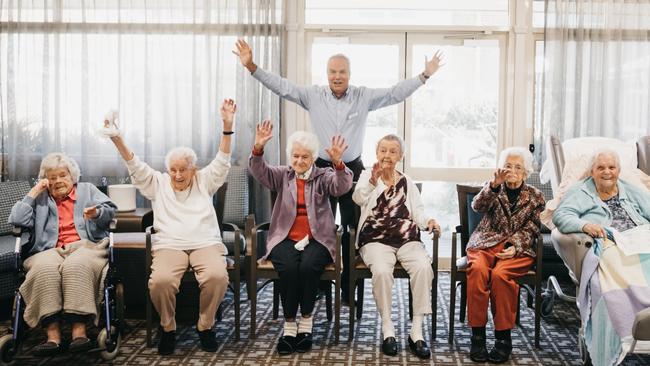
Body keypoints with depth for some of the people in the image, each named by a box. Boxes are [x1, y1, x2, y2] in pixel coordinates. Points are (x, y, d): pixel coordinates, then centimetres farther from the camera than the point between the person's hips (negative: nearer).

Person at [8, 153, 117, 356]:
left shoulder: (87, 190, 25)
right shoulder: (40, 198, 27)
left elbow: (110, 210, 10)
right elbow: (16, 220, 12)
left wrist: (97, 213, -12)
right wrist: (33, 193, 12)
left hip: (85, 246, -1)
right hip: (51, 251, 1)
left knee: (76, 266, -37)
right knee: (45, 269, -36)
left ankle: (79, 331, -42)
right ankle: (52, 335, -39)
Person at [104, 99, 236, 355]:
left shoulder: (204, 182, 17)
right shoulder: (157, 184, 18)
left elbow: (222, 162, 6)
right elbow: (135, 167, 7)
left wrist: (227, 127, -7)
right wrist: (117, 140, -8)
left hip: (206, 243, 0)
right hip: (169, 245, 0)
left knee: (217, 276, -32)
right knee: (160, 280, -32)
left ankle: (205, 326, -7)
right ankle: (168, 328, -5)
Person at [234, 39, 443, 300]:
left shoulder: (364, 97, 2)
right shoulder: (313, 95, 2)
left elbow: (396, 93, 1)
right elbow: (281, 86, 0)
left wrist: (425, 75, -6)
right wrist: (251, 66, -7)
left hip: (353, 169, 0)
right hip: (322, 168, 0)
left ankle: (349, 287, 13)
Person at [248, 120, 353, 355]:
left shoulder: (323, 176, 9)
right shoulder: (282, 175, 13)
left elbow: (342, 186, -11)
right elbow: (259, 171, -5)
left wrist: (338, 163, -31)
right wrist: (258, 148, -25)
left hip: (317, 239, -1)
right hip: (285, 238, 1)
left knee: (308, 266, -31)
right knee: (288, 267, -29)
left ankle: (306, 322, -13)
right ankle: (289, 325, -16)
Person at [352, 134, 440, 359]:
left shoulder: (407, 182, 18)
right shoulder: (367, 176, 10)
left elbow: (417, 212, 9)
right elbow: (358, 198, -12)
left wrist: (428, 222, -14)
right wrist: (372, 182, -32)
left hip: (407, 239, 2)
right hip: (376, 240, -2)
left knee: (423, 267, -28)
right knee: (381, 271, -33)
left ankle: (416, 331, -22)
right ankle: (387, 329, -17)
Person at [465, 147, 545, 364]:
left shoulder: (535, 197, 15)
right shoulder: (494, 189, 17)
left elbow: (530, 230, 7)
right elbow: (478, 206, -4)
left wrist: (514, 247, -12)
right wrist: (495, 184, -19)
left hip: (518, 249, -1)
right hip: (486, 243, 1)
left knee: (500, 274, -33)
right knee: (478, 269, -33)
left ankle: (503, 338, -22)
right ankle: (477, 334, -27)